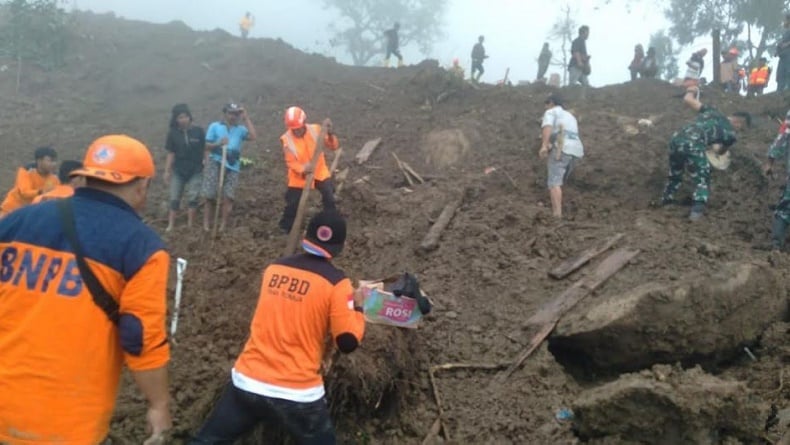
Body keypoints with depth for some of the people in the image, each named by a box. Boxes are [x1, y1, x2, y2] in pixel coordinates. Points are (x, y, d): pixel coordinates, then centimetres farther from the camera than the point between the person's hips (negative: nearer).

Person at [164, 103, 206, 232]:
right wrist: (167, 171, -1)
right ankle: (171, 225, 11)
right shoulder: (173, 133, -4)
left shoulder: (198, 131, -8)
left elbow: (204, 150, -3)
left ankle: (190, 225, 11)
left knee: (192, 198, 2)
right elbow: (171, 154, 0)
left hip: (195, 171, -1)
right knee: (174, 198, 5)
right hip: (178, 171, 1)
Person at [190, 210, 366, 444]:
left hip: (247, 381, 4)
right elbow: (348, 343, -9)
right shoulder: (336, 283, -10)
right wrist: (358, 307, 7)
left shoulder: (273, 269, 4)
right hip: (297, 393, -3)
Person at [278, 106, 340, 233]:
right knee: (293, 203, 4)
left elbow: (334, 146, -14)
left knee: (329, 199, 1)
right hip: (299, 177, -1)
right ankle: (285, 228, 26)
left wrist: (330, 133, -34)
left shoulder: (315, 130, -13)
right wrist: (303, 169, -36)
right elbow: (290, 162, -16)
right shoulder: (286, 139, -16)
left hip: (320, 172, 2)